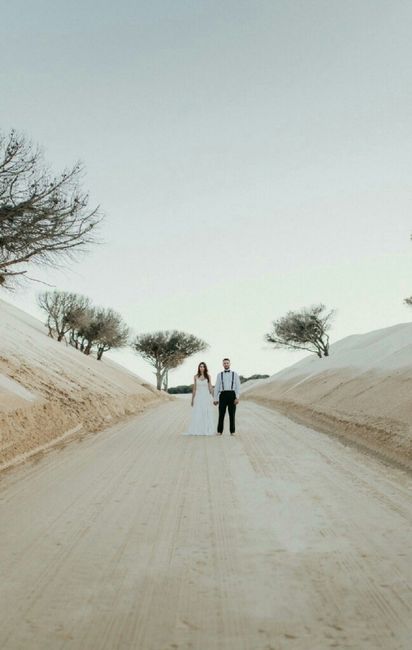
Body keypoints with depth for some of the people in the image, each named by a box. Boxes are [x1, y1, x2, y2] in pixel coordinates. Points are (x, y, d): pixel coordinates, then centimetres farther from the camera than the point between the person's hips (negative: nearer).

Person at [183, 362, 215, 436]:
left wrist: (212, 397, -1)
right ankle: (197, 431, 2)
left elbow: (210, 387, 5)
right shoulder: (196, 377, 6)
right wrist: (192, 399, 8)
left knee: (207, 414, 0)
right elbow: (194, 389, 9)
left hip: (207, 396, 0)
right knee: (197, 414, -3)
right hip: (198, 397, 1)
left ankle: (207, 430, 6)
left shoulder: (208, 376, 4)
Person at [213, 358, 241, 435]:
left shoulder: (235, 374, 8)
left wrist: (237, 398, -9)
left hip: (232, 395, 0)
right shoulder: (219, 375, 11)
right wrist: (215, 399, 4)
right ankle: (219, 431, 8)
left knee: (232, 414, 3)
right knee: (221, 414, -1)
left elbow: (238, 387, 2)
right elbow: (216, 388, 10)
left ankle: (232, 431, 12)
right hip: (223, 395, 0)